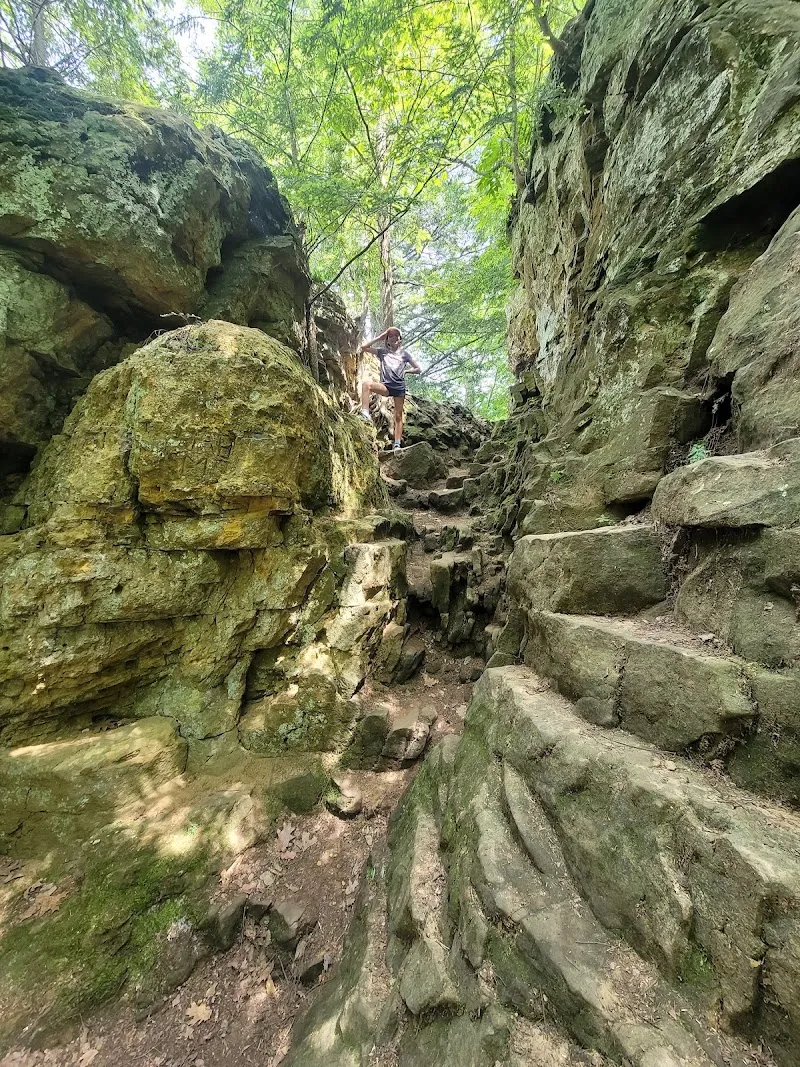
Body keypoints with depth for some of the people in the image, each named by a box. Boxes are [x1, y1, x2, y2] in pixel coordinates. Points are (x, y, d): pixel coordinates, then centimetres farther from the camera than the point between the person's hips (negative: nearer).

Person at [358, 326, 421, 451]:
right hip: (385, 385, 0)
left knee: (398, 416, -3)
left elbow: (419, 369, 15)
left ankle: (397, 444, -4)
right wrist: (379, 337, 8)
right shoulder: (382, 352, 14)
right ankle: (365, 413, -36)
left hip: (399, 387, 0)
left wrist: (405, 371, 5)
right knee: (366, 384, -29)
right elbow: (364, 347, 6)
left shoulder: (404, 354, 14)